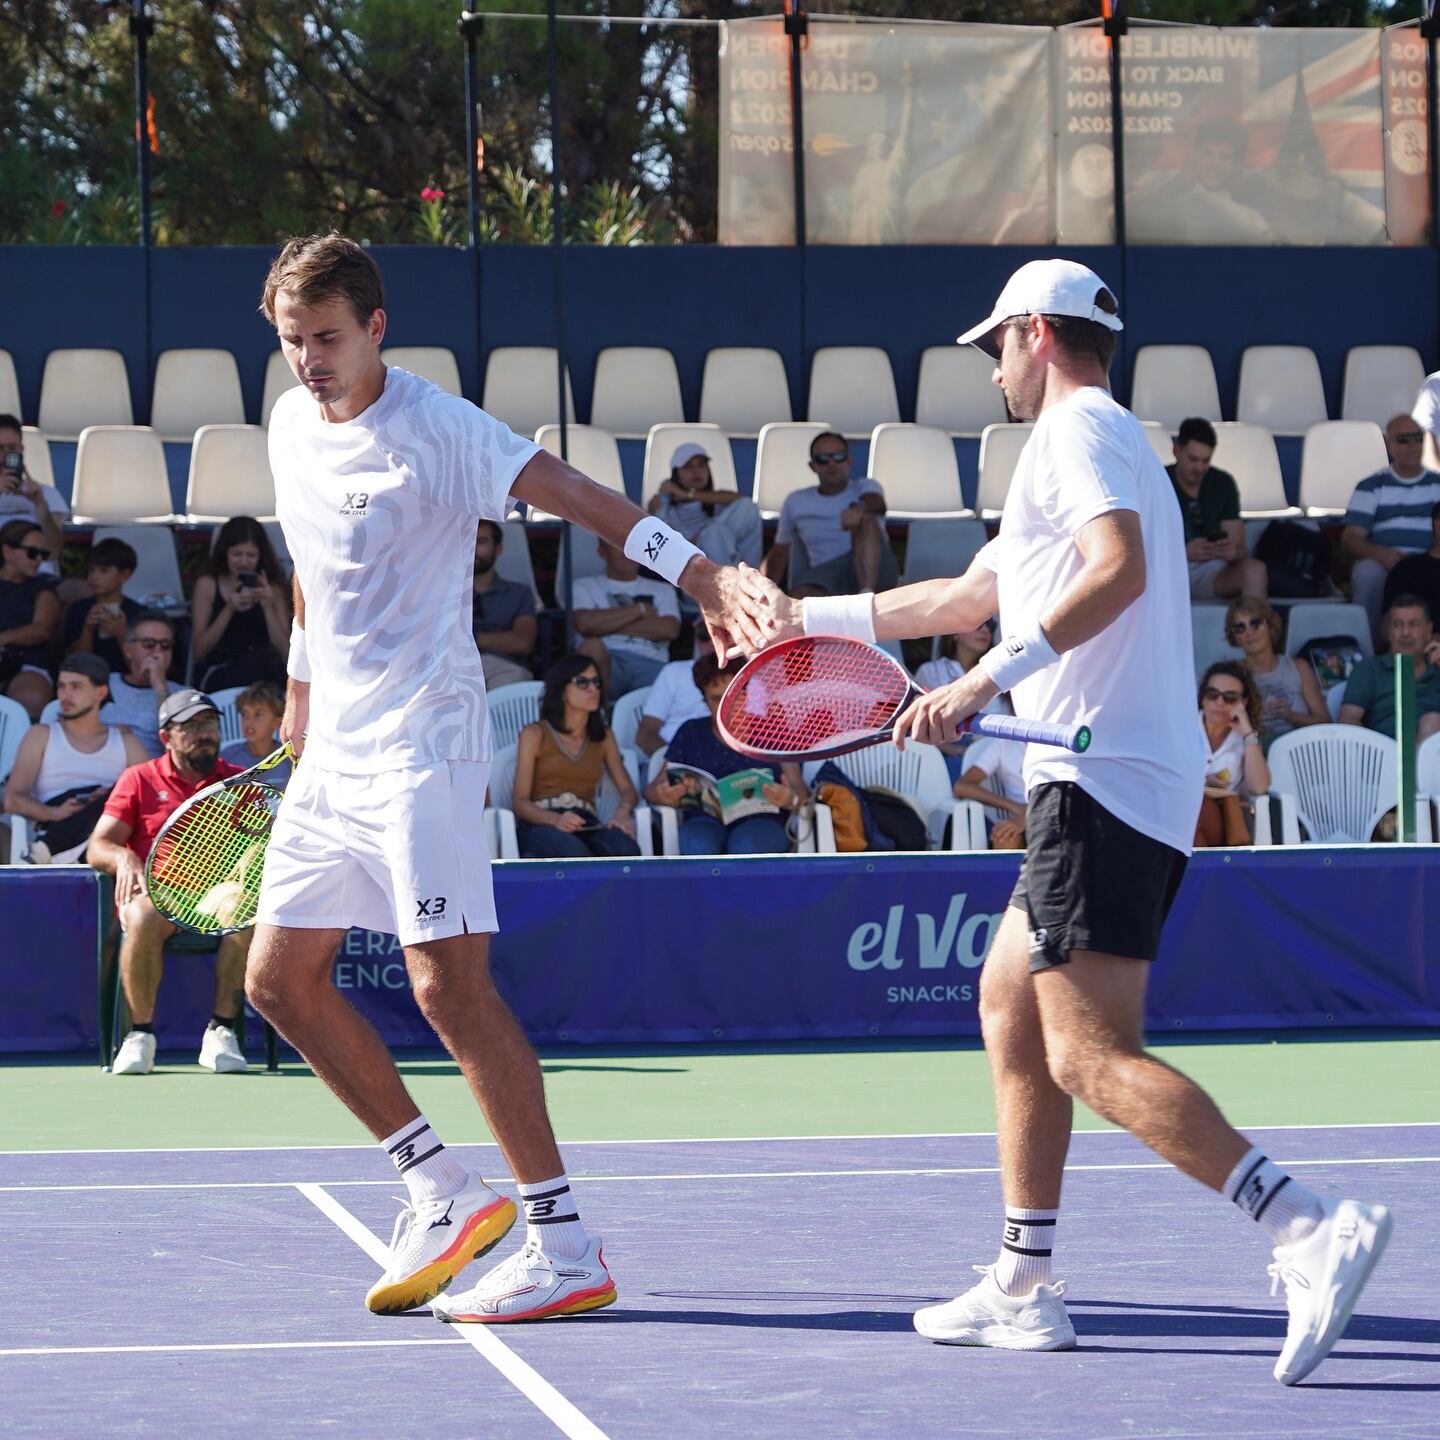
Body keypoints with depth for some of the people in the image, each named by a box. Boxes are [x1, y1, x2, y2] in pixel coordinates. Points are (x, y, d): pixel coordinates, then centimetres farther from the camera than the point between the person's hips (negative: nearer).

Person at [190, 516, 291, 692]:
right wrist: (229, 609, -10)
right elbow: (198, 652, 1)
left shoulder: (273, 589, 11)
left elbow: (284, 653, 4)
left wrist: (268, 608, -8)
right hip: (218, 675, -1)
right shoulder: (207, 586, 8)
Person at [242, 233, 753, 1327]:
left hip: (421, 747, -9)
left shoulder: (437, 431, -14)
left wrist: (701, 573, -40)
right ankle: (444, 1193, 17)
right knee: (281, 979, 8)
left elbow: (571, 493, -26)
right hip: (333, 753, 9)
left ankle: (566, 1246, -13)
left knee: (450, 986, -16)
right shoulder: (290, 426, 10)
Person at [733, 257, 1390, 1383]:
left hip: (1101, 782, -11)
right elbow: (965, 597, 39)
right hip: (1111, 790, 11)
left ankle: (1311, 1229, -30)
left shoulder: (1079, 430, -5)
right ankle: (1025, 1290, 20)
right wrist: (808, 617, 47)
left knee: (1091, 1057, -18)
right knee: (1010, 1007, 18)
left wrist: (987, 681, -29)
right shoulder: (1100, 444, 28)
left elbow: (1117, 569, -25)